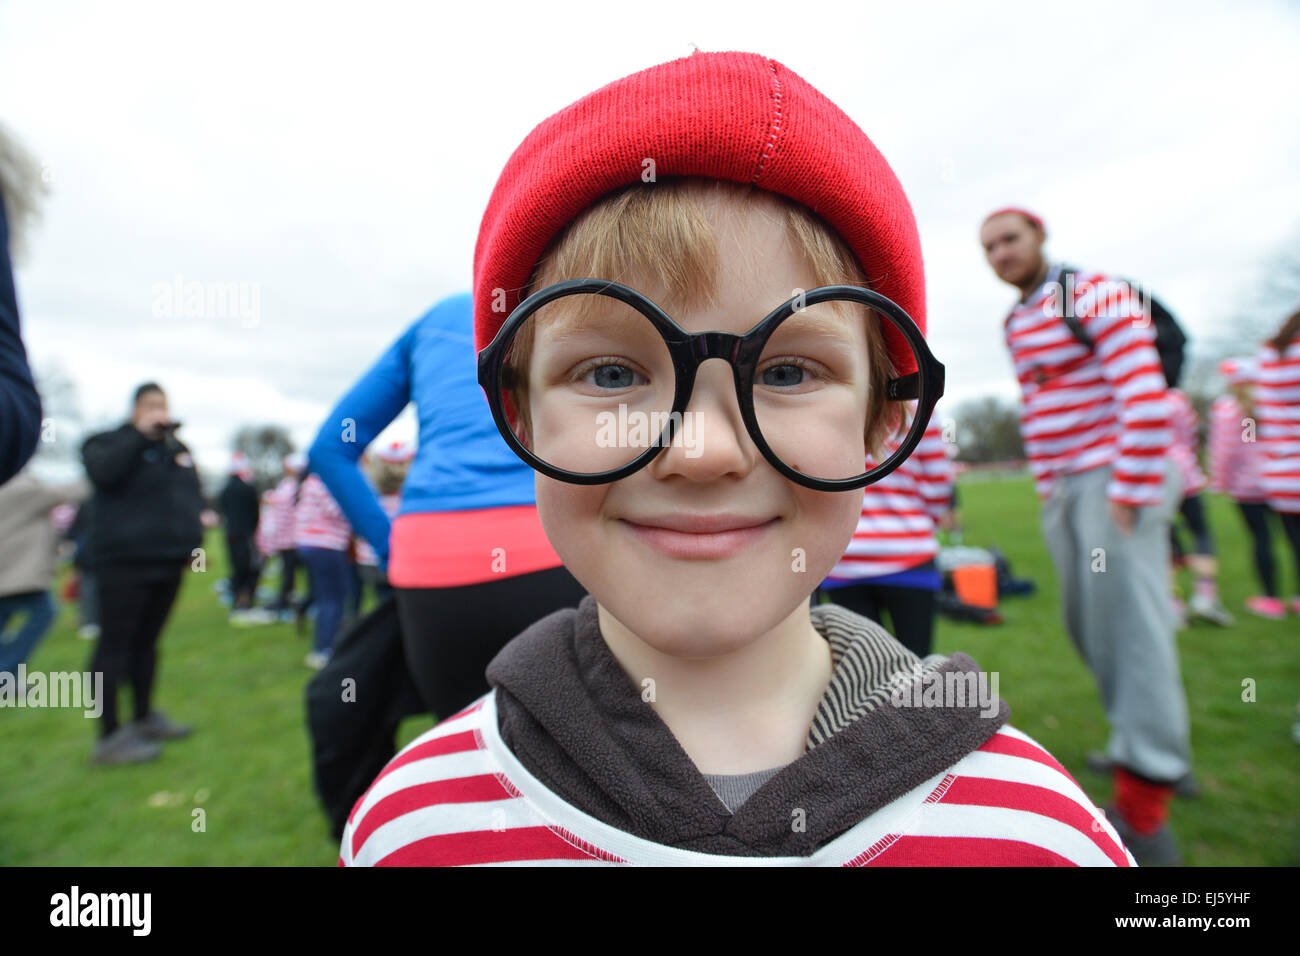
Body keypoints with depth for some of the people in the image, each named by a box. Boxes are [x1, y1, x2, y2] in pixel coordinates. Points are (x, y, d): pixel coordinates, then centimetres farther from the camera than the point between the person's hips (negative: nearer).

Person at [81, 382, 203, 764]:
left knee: (146, 641, 15)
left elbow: (193, 493, 24)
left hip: (169, 560, 6)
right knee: (115, 644, -4)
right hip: (124, 561, -6)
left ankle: (145, 718, 25)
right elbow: (102, 471, -22)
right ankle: (110, 736, 2)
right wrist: (141, 433, -19)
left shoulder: (178, 448, 17)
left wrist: (197, 519, 7)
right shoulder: (111, 442, -1)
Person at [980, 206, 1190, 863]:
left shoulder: (1095, 294, -8)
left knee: (1128, 622, -9)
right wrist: (1049, 490, 15)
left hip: (1118, 479, -8)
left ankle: (1144, 809, -2)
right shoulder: (1013, 324, 16)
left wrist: (1129, 494, -20)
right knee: (1086, 624, 13)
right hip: (1062, 488, 8)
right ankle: (1146, 744, 32)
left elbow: (1147, 399, -17)